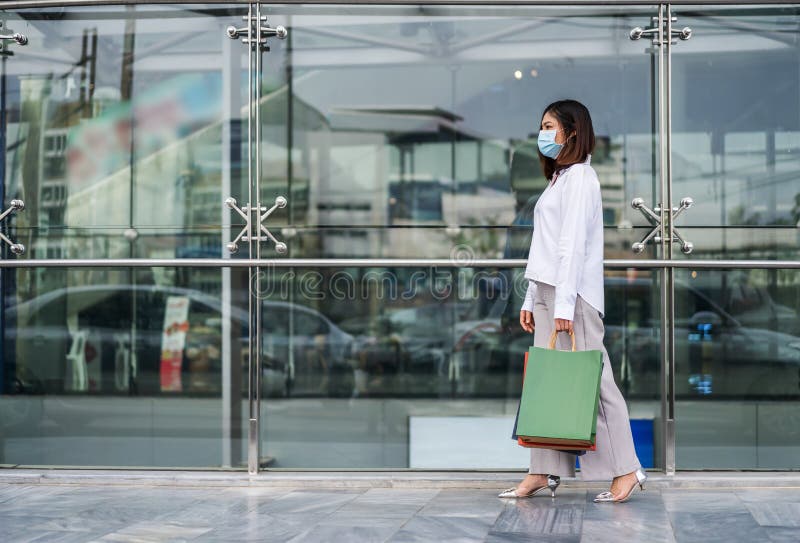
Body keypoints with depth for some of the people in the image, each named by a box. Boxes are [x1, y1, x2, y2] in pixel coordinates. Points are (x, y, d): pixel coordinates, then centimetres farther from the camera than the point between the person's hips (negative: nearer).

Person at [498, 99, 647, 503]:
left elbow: (574, 243, -16)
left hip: (574, 294, -9)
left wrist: (565, 304, -21)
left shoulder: (579, 177, -8)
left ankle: (625, 470, -1)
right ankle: (543, 473, 9)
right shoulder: (557, 178, 21)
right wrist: (531, 300, 18)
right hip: (547, 291, 9)